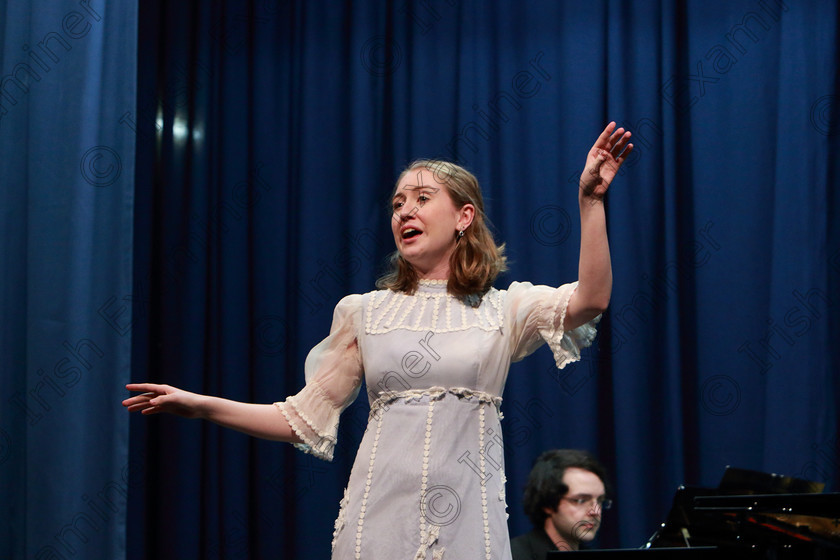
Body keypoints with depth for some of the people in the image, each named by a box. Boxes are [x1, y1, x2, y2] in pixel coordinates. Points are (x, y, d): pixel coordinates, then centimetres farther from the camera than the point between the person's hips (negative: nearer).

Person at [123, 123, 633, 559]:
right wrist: (200, 405, 2)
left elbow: (590, 301, -12)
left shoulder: (504, 309, 6)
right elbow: (305, 419, 11)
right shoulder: (366, 313, 11)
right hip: (381, 513, 1)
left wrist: (590, 200, -20)